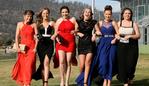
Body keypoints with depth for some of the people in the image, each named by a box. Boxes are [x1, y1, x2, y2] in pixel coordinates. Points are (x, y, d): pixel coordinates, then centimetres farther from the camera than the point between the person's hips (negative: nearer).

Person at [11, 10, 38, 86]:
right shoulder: (20, 24, 7)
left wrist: (35, 48, -8)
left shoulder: (34, 25, 4)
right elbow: (17, 37, 5)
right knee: (22, 66, 4)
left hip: (31, 47, -1)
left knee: (29, 65, -12)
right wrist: (17, 47, -4)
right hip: (23, 47, 1)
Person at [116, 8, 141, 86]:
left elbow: (138, 35, 0)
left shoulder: (134, 24, 6)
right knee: (122, 63, -5)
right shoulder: (119, 23, 10)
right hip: (121, 46, 1)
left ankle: (130, 78, 24)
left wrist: (129, 36, -15)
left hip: (132, 46, -1)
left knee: (131, 64, -7)